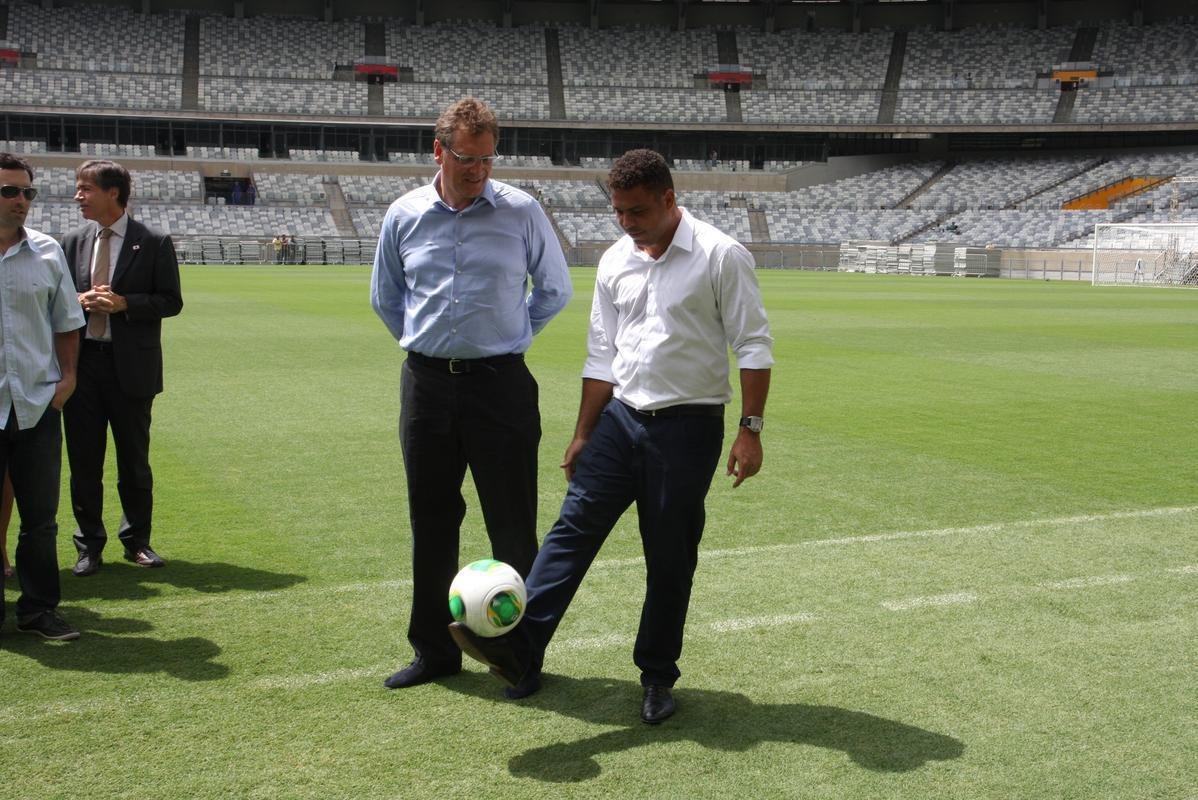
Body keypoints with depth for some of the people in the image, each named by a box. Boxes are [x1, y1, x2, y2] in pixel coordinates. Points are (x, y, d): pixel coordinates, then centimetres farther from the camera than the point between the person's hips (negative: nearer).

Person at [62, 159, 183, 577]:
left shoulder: (154, 243, -2)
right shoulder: (73, 243, 9)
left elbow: (171, 301, -4)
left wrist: (124, 303, -17)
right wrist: (78, 301, -8)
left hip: (131, 365, -3)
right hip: (81, 362, 3)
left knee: (134, 458, 8)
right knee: (83, 459, 6)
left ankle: (137, 541, 23)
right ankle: (89, 545, 18)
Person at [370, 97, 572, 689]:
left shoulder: (522, 212, -3)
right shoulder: (404, 215, 4)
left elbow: (555, 290, 11)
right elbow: (385, 296, 20)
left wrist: (510, 338, 10)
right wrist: (423, 342, 13)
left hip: (500, 383, -3)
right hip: (427, 384, 3)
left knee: (512, 526, -1)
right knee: (430, 522, 10)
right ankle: (434, 650, 22)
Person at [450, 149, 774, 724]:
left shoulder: (720, 256, -7)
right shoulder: (614, 262, 9)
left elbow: (753, 347, -7)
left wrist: (750, 429, -13)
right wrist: (583, 434, 13)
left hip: (688, 424, -4)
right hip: (620, 417, 5)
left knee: (670, 558, 3)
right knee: (574, 524, -10)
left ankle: (657, 676, 17)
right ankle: (517, 645, -17)